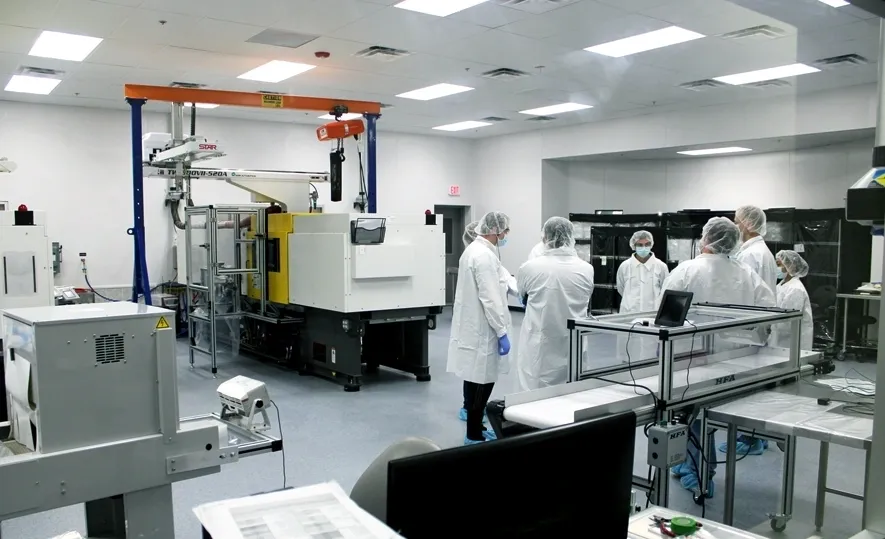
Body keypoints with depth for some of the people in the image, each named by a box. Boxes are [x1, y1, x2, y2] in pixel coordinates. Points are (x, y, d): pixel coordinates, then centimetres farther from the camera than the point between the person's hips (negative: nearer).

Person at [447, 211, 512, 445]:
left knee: (474, 379, 15)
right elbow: (490, 299, -23)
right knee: (483, 381, -3)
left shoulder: (473, 249, 13)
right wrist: (502, 332, -19)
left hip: (471, 327, 10)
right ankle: (474, 436, 4)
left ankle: (475, 430, 25)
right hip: (481, 330, -10)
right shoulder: (485, 256, -20)